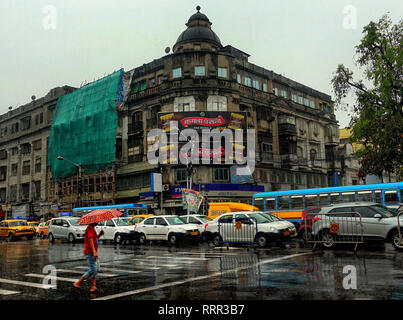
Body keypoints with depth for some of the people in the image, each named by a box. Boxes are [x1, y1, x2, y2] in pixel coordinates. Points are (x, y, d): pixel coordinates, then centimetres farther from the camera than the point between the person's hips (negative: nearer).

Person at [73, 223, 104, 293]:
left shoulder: (92, 228, 18)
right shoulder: (90, 228, -13)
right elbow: (90, 240, -23)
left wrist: (99, 235, 9)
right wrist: (94, 252, -30)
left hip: (92, 252, 10)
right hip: (90, 252, -10)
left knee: (95, 270, 8)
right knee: (93, 269, -11)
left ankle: (93, 287, 8)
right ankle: (77, 283, -3)